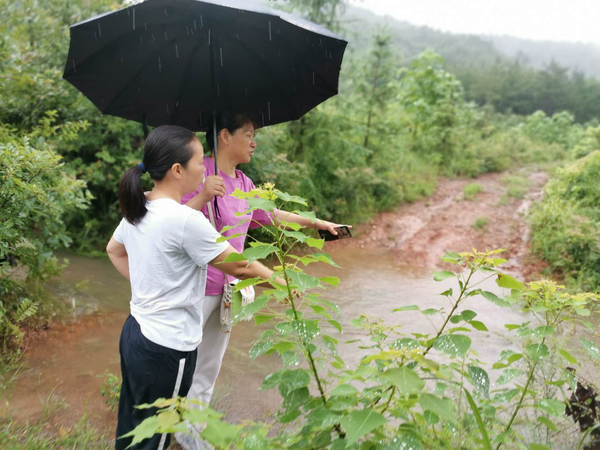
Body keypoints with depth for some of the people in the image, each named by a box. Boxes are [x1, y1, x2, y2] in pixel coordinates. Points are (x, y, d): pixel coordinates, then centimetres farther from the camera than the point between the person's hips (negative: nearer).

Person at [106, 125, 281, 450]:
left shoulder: (136, 208, 1)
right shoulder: (185, 220, -24)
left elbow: (114, 251, 20)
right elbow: (237, 266, -15)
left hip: (134, 333, 8)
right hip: (167, 349, -8)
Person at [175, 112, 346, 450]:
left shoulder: (244, 183, 7)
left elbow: (271, 214, 22)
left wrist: (317, 223, 26)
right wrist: (203, 198, -36)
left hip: (227, 289, 8)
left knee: (209, 366, 17)